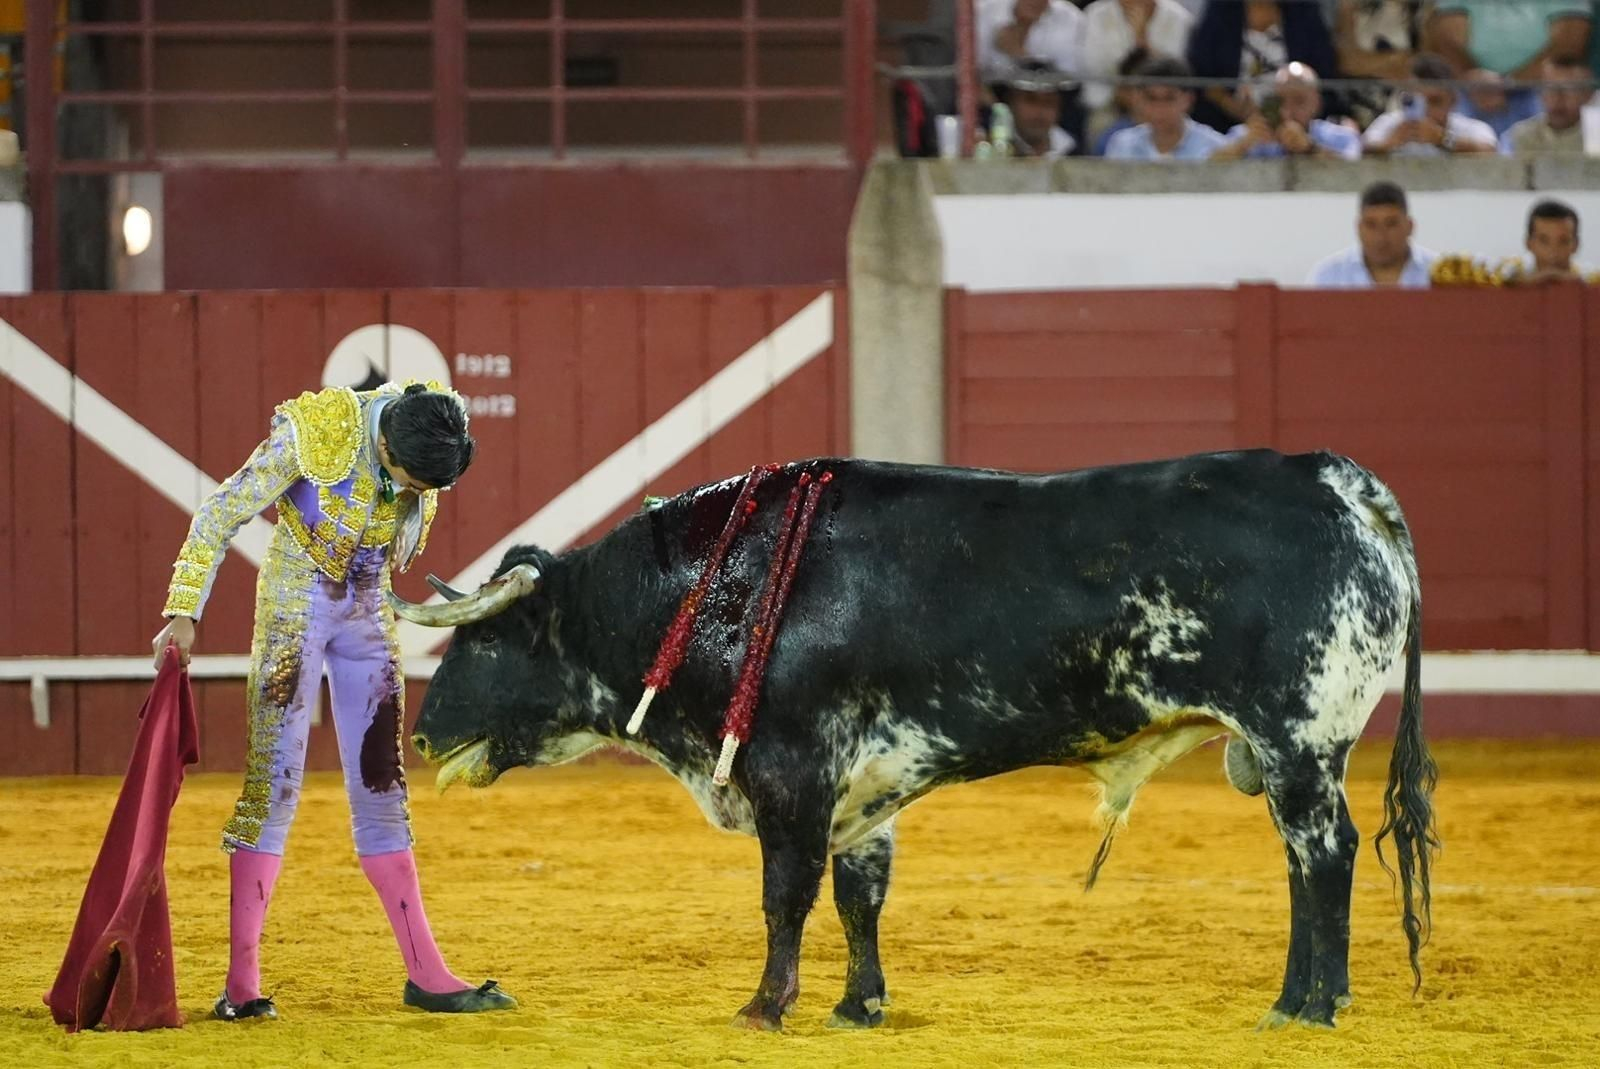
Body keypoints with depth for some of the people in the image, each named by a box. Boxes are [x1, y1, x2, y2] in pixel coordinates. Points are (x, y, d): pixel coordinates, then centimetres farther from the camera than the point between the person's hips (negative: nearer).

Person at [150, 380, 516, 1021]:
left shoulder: (430, 432, -9)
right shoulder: (312, 433, -24)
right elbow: (219, 516, -15)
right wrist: (184, 613, -16)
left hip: (367, 612, 5)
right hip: (295, 604, -5)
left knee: (380, 787, 8)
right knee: (272, 781, -8)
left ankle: (426, 975, 8)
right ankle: (241, 983, -8)